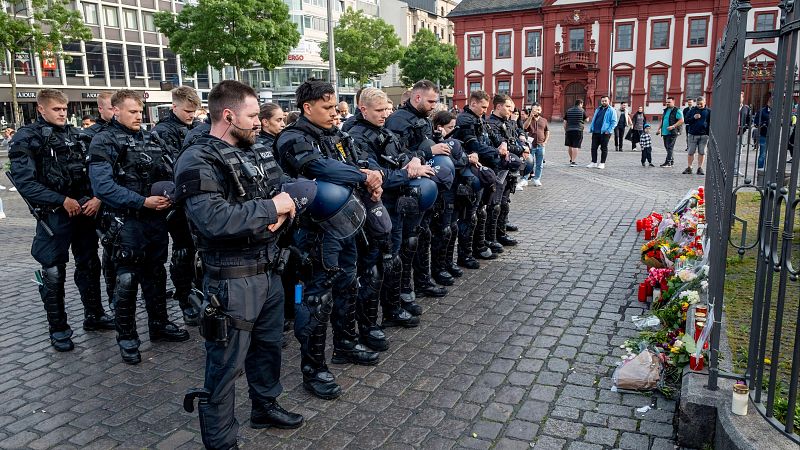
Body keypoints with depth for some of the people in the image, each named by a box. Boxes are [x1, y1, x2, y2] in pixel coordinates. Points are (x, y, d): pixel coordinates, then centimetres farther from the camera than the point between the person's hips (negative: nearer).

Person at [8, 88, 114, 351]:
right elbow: (25, 182, -12)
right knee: (54, 274, 3)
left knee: (89, 265, 15)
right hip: (54, 216, -5)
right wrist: (62, 201, -18)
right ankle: (58, 329, 17)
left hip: (85, 211, 5)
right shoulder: (26, 139, -5)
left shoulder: (75, 134, 11)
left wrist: (97, 197, -6)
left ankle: (94, 315, 30)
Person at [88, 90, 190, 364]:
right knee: (127, 280, 1)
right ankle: (127, 337, 16)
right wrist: (143, 202, -21)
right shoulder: (105, 142, -7)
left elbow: (166, 174, 18)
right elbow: (102, 186, -18)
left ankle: (159, 325, 31)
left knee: (156, 275, 16)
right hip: (128, 222, -6)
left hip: (157, 220, 6)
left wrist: (170, 195, -3)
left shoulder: (151, 139, 12)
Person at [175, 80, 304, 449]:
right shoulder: (197, 161, -17)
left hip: (269, 271, 8)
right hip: (232, 280, -8)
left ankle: (265, 407, 46)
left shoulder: (257, 154, 9)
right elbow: (214, 221, -31)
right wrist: (269, 208, -19)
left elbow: (290, 191, 13)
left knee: (268, 345, 24)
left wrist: (283, 211, -11)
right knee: (225, 367, 5)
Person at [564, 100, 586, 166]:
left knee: (569, 146, 16)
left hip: (569, 130, 3)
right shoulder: (582, 110, 1)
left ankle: (571, 160, 29)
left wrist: (565, 131, 16)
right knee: (575, 146, -3)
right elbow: (586, 120, 12)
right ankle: (573, 162, -6)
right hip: (578, 130, -3)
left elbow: (565, 122, 9)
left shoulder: (568, 111, 10)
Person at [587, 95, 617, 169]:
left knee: (604, 148, 2)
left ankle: (602, 163, 9)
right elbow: (593, 120, 22)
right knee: (594, 148, 6)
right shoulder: (598, 110, 17)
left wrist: (609, 131, -16)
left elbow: (614, 122, -8)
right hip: (595, 132, 6)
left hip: (604, 133, -6)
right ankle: (594, 163, 14)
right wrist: (591, 129, 11)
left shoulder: (611, 110, -2)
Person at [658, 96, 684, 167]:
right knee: (667, 147, 11)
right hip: (665, 132, 8)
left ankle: (668, 162, -10)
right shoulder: (665, 110, 18)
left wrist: (673, 126, -21)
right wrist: (659, 128, 18)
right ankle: (672, 161, 23)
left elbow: (681, 121, -12)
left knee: (669, 147, -10)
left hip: (672, 132, -8)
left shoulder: (677, 111, -6)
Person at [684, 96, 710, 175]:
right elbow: (686, 121, 5)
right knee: (691, 152, 2)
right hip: (693, 134, 0)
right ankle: (689, 168, 11)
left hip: (704, 135, 0)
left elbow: (711, 123, 4)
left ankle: (699, 168, 12)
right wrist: (693, 118, -13)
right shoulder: (692, 110, 6)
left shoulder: (708, 111, 4)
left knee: (702, 152, 5)